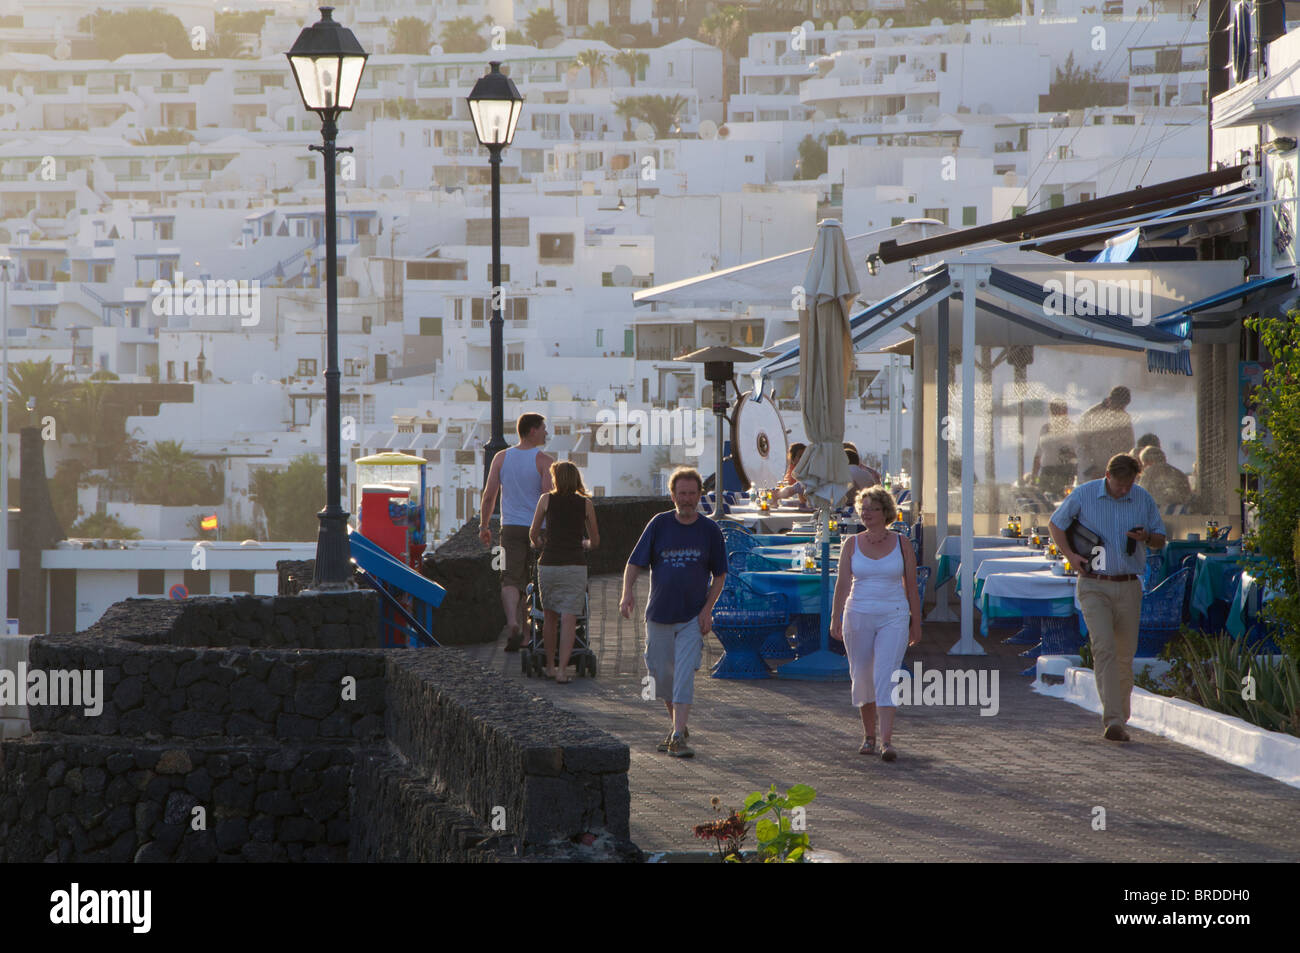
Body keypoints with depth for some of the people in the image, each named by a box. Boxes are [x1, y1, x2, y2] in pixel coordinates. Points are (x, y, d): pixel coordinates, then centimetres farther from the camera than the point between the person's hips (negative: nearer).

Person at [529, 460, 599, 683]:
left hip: (549, 564, 1)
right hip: (575, 565, -1)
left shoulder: (546, 499, 3)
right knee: (569, 618, -2)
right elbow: (595, 542, 12)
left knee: (550, 616, 14)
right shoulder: (586, 504, 4)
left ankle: (550, 666, 20)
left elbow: (533, 534, 9)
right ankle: (563, 669, -9)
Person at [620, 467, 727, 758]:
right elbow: (635, 563, 2)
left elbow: (719, 575, 7)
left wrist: (707, 609, -5)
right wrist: (627, 593, -15)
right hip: (659, 614, 2)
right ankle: (677, 725, 31)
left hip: (693, 618, -2)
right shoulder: (659, 524, 0)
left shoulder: (710, 530, 0)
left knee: (685, 674, -12)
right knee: (662, 674, 10)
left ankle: (678, 737, -13)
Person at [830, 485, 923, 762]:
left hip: (893, 619, -2)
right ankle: (868, 736, 24)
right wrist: (835, 619, -13)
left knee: (886, 676, -14)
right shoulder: (852, 544, 3)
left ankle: (887, 741, -19)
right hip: (859, 618, 2)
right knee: (862, 679, 7)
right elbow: (842, 583, -4)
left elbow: (911, 586, 6)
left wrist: (916, 624, 6)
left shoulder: (901, 544, 1)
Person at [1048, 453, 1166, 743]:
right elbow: (1055, 524, 11)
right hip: (1094, 586, -3)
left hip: (1128, 587, 3)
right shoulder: (1083, 495, -2)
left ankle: (1120, 719, 20)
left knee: (1125, 655, 4)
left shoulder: (1143, 499, 4)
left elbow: (1160, 540, 13)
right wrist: (1070, 554, -4)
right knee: (1104, 648, -18)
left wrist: (1146, 537, -11)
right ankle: (1112, 720, -25)